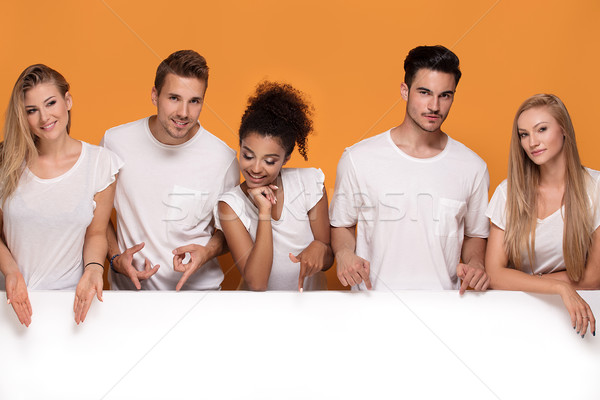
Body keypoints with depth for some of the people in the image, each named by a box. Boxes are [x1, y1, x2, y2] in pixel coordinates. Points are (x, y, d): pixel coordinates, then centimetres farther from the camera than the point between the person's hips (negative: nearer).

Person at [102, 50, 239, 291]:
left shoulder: (223, 159, -5)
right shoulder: (116, 142, -1)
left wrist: (208, 251, -11)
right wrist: (115, 257, -2)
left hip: (196, 289, -1)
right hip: (128, 288, 1)